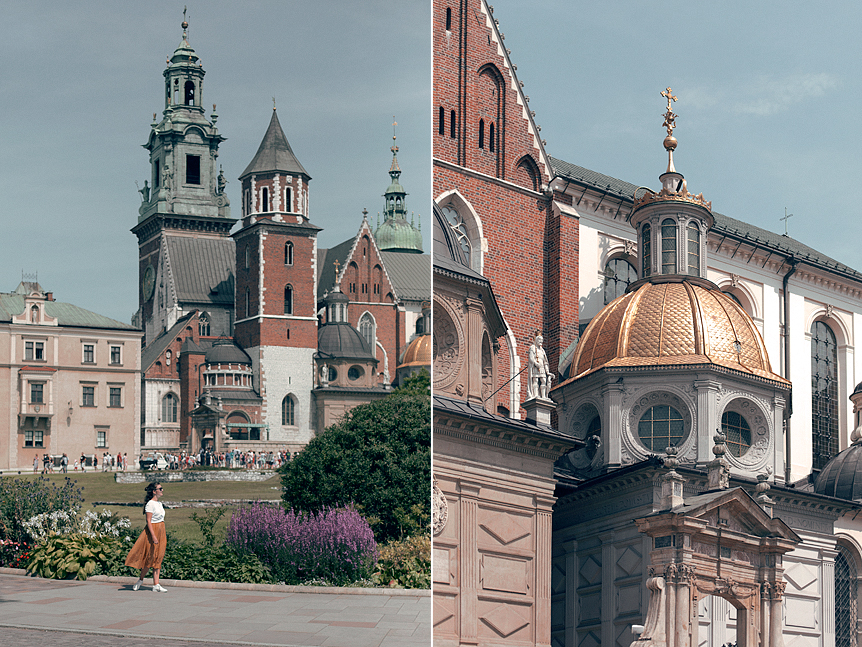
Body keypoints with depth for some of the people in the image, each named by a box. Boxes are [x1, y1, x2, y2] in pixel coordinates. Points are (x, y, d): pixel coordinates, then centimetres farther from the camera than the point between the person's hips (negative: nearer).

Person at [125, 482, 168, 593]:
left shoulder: (159, 503, 14)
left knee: (158, 559, 4)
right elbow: (148, 521, -17)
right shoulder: (150, 504, -13)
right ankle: (141, 580, 16)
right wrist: (153, 536, -23)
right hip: (153, 530, -8)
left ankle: (156, 585, 2)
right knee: (150, 558, -2)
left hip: (160, 531, 8)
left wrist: (164, 535, 19)